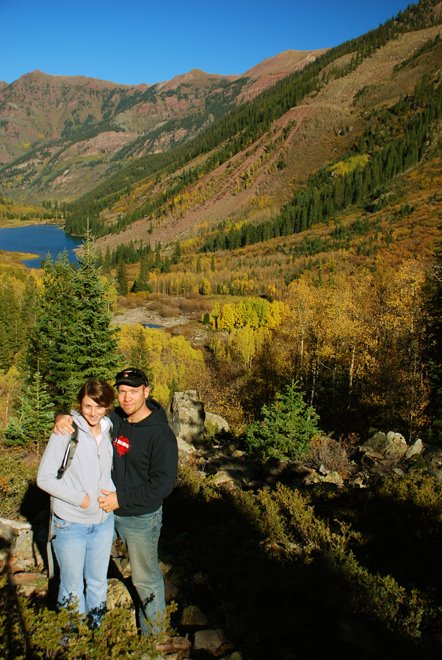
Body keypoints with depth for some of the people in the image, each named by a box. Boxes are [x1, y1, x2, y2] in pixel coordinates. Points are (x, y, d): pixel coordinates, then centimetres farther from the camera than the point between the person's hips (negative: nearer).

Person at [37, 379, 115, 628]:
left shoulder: (108, 430, -2)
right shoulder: (66, 432, -17)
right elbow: (44, 478, -14)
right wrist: (79, 498, -18)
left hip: (103, 521, 4)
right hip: (70, 524, -4)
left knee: (98, 581, 20)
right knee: (72, 587, 12)